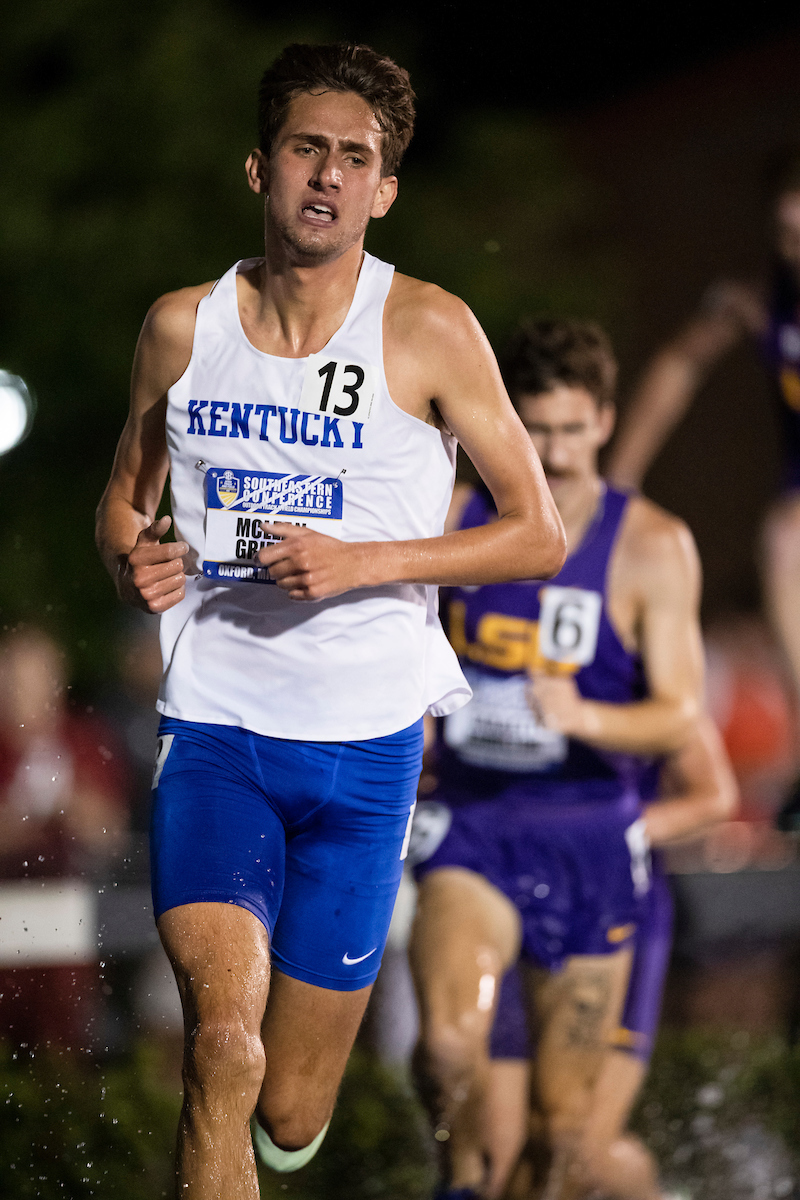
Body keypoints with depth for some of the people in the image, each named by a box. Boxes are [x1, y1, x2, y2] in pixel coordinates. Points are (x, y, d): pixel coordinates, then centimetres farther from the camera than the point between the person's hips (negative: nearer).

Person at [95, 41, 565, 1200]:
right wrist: (130, 559, -6)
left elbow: (541, 536, -2)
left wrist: (363, 562, -16)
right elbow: (122, 499, 19)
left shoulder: (428, 331, -5)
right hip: (215, 727, 1)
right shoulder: (183, 324, 3)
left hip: (364, 745, 0)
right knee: (225, 1042, -25)